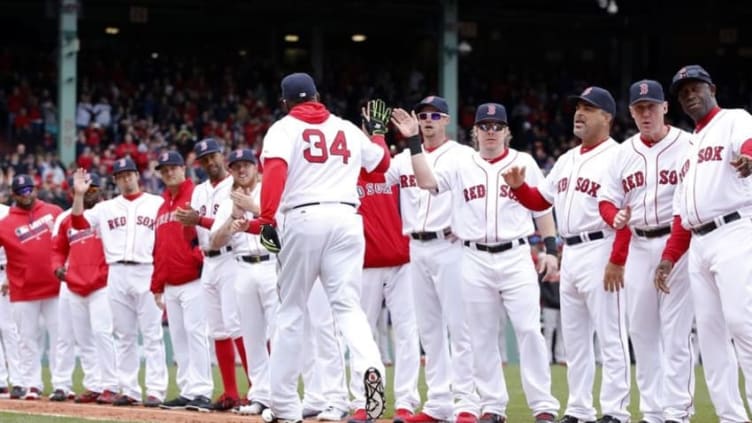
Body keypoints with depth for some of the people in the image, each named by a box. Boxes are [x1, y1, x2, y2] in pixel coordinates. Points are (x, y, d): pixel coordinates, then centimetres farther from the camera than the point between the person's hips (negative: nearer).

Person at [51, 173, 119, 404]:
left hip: (103, 284, -5)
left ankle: (110, 387, -12)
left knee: (102, 332, -15)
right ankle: (93, 386, 12)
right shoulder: (65, 219, 14)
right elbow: (58, 249, 20)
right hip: (74, 288, 5)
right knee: (82, 339, 6)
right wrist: (58, 267, 0)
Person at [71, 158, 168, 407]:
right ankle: (129, 390, 11)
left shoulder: (158, 204, 5)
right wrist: (79, 195, -8)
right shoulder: (106, 208, 14)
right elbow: (79, 223, 4)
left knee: (152, 334, -6)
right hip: (117, 274, 3)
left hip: (147, 273, -3)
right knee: (124, 336, 7)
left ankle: (156, 391, -7)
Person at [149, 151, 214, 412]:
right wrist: (157, 287, 18)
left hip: (193, 281, -8)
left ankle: (202, 392, -12)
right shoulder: (162, 208, 19)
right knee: (178, 339, 8)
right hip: (170, 286, 8)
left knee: (196, 333, -11)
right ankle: (186, 392, 11)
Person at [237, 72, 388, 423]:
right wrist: (378, 130, 52)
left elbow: (275, 170, -14)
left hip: (304, 219, -3)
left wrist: (266, 220, -21)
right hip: (347, 219, 3)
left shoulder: (284, 129, 6)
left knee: (291, 311, 7)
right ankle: (370, 367, -31)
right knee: (347, 305, 0)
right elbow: (382, 161, 34)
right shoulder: (348, 130, 18)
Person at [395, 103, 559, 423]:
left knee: (529, 329, -7)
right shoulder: (460, 164, 8)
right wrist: (414, 142, -14)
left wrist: (551, 249, 1)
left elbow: (542, 207, 9)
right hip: (475, 261, 2)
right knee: (482, 336, 4)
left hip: (515, 256, -2)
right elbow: (426, 181, -6)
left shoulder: (524, 163, 7)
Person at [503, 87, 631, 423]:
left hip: (600, 251, -9)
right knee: (574, 339, 13)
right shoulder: (567, 160, 18)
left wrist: (617, 261, -22)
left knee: (610, 337, -8)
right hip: (570, 254, 9)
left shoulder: (616, 158, -10)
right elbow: (540, 200, 23)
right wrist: (518, 186, 3)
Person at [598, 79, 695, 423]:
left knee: (676, 332, -8)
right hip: (638, 246, 6)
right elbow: (607, 200, 15)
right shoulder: (625, 153, 12)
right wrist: (615, 218, -8)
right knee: (641, 331, 7)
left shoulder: (686, 146, -4)